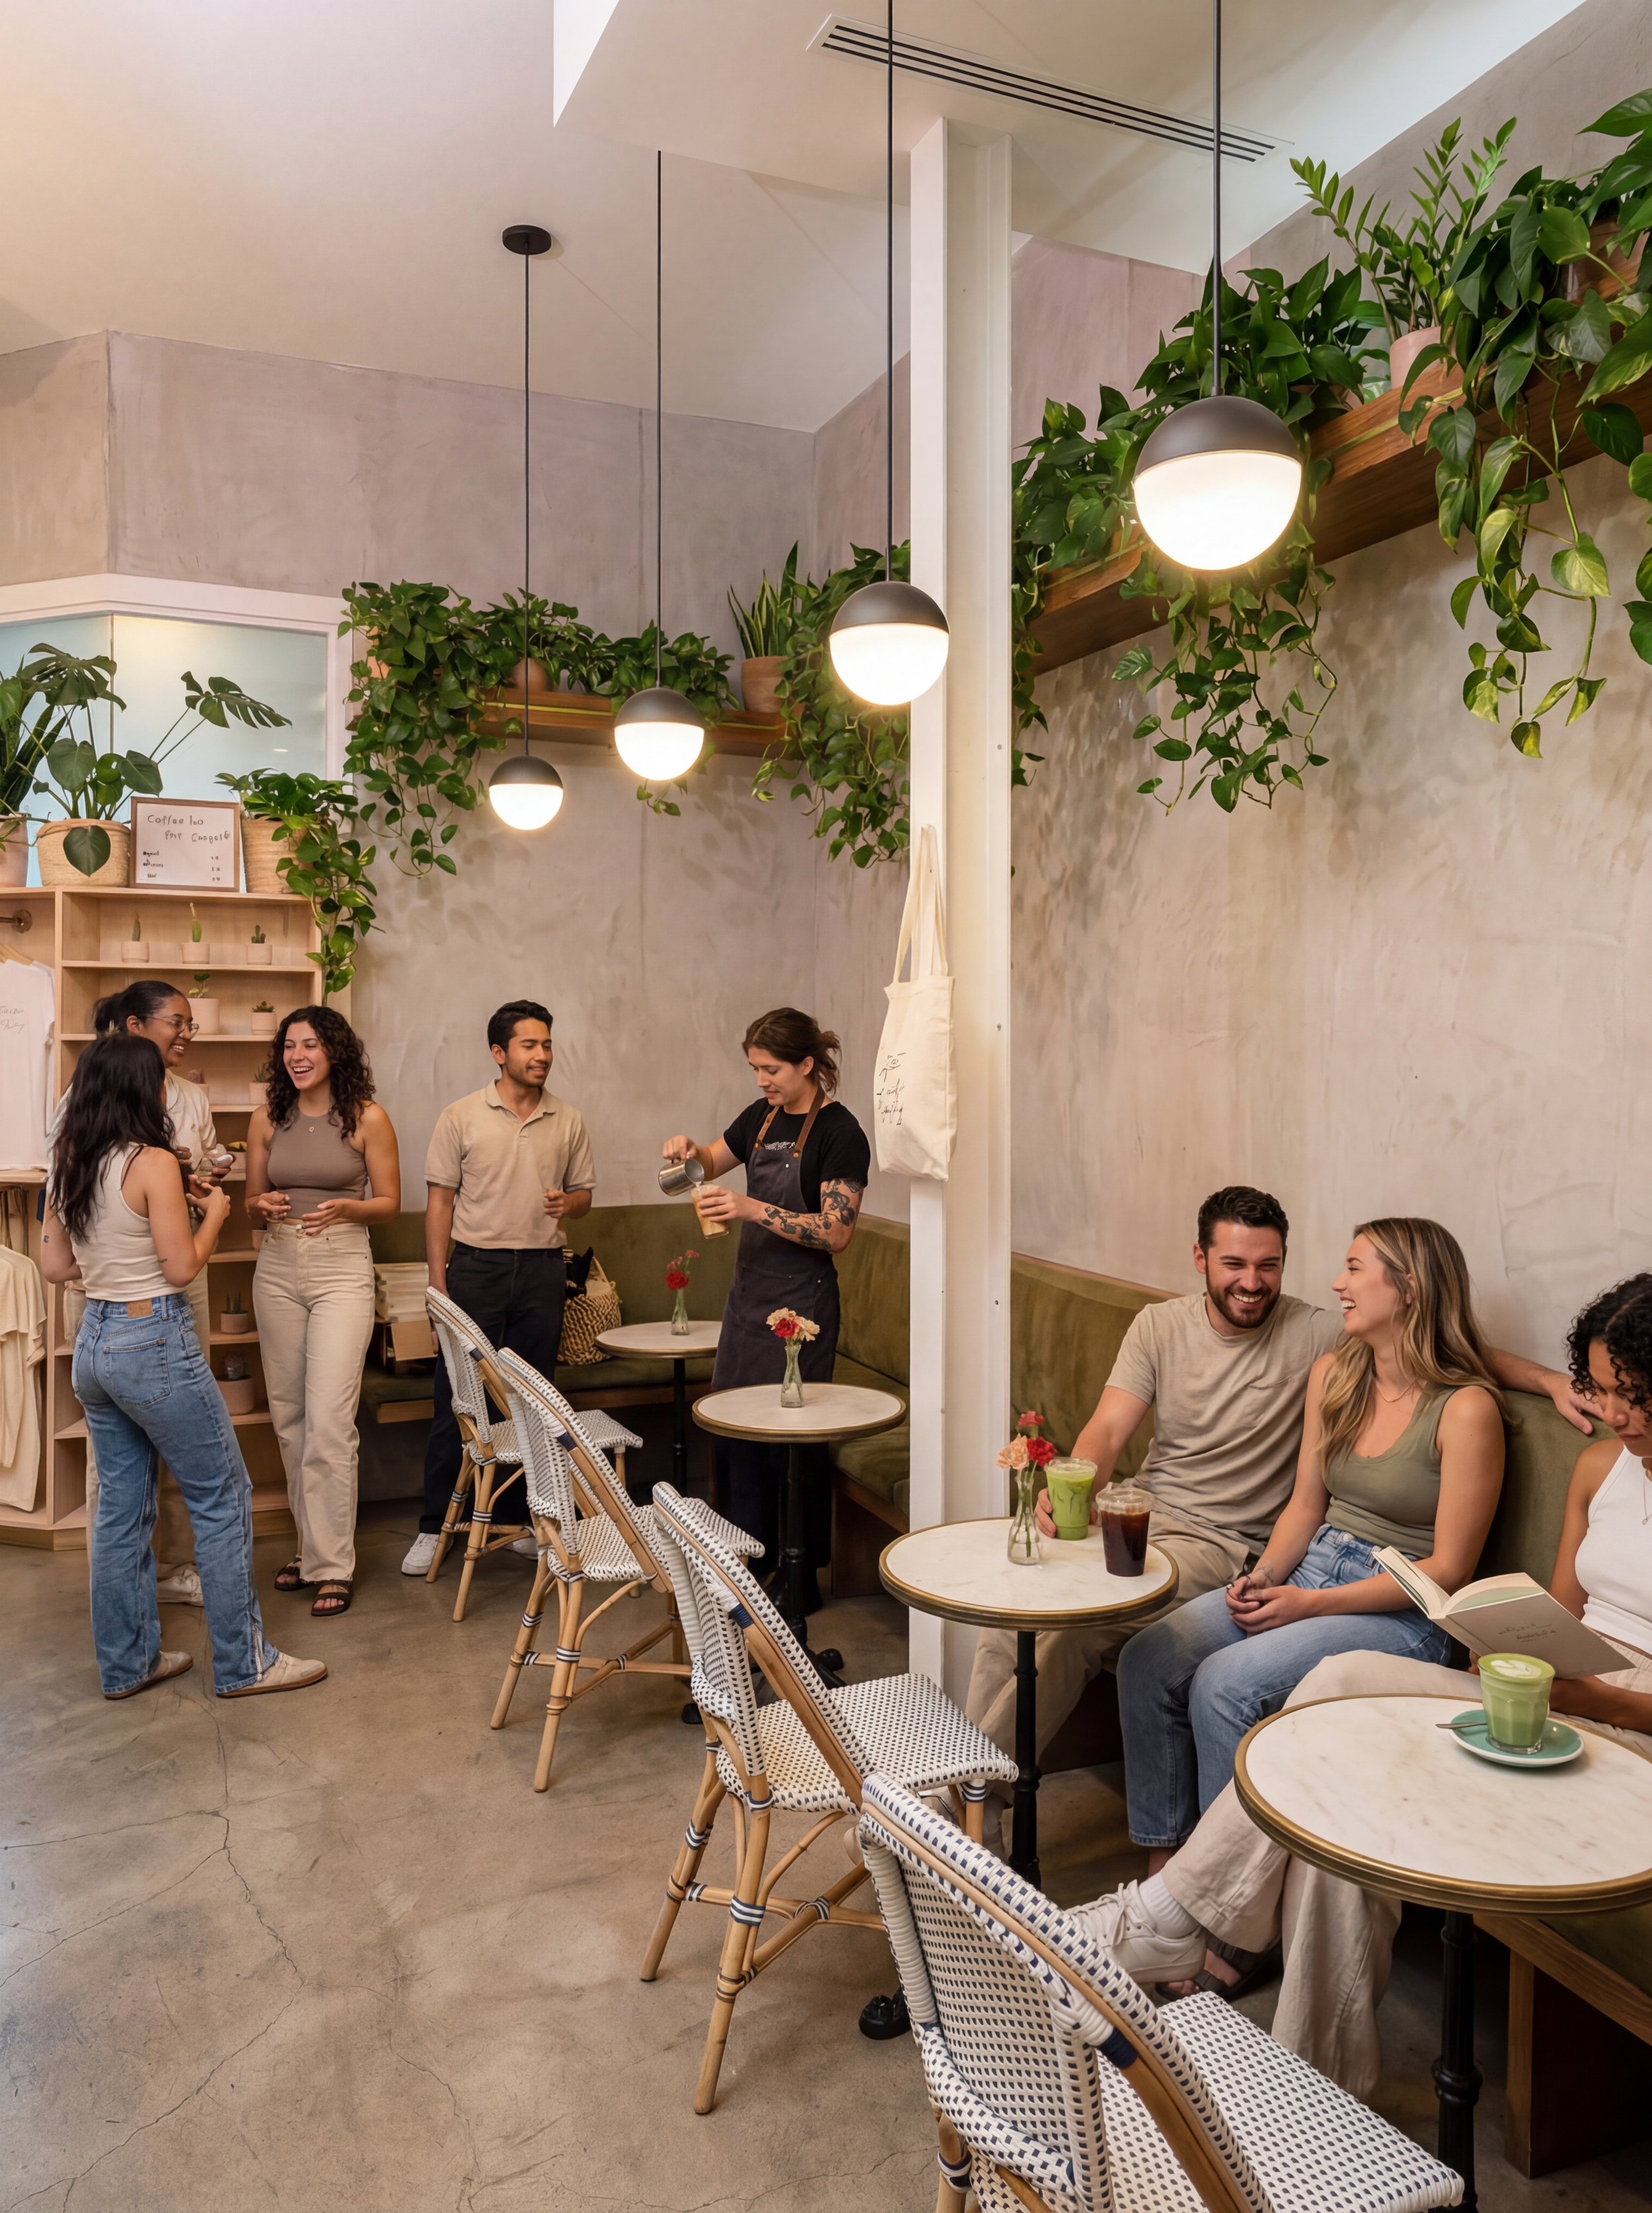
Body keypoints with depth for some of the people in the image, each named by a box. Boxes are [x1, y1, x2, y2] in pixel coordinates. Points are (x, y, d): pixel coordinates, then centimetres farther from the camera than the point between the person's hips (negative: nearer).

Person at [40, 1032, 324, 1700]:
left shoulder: (69, 1165, 5)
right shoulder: (153, 1163, -17)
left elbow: (55, 1266, 10)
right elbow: (182, 1268, -15)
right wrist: (213, 1214, 0)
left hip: (93, 1343, 8)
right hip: (155, 1345, -8)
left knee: (121, 1507, 16)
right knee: (223, 1500, 4)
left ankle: (127, 1663, 26)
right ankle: (242, 1663, 12)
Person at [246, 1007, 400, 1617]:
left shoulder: (367, 1119, -3)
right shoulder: (267, 1120, 7)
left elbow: (389, 1203, 1)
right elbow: (252, 1201, 14)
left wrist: (345, 1208, -18)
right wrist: (263, 1208, -9)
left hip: (342, 1272, -4)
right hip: (277, 1271, 4)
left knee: (329, 1421, -9)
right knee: (288, 1417, 10)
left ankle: (332, 1564, 0)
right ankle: (313, 1541, 25)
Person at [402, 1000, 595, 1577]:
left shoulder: (568, 1121, 7)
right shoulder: (462, 1117, -1)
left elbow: (584, 1192, 14)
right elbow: (440, 1200, 0)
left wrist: (567, 1204, -11)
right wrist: (438, 1280, -6)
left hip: (543, 1269, 3)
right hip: (476, 1265, -2)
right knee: (456, 1400, 1)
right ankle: (434, 1527, 12)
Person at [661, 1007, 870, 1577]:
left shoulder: (839, 1133, -14)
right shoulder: (763, 1116, 8)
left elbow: (836, 1232, -19)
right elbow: (712, 1162, 23)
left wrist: (753, 1209, -26)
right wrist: (689, 1150, 0)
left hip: (800, 1300, -7)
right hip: (749, 1290, 8)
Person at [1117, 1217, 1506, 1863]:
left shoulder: (1466, 1408, -15)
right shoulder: (1332, 1374, 8)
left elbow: (1447, 1571, -14)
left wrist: (1313, 1604, -16)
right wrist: (1265, 1576, -6)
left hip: (1401, 1613, -7)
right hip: (1311, 1569, 7)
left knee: (1224, 1682, -27)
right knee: (1146, 1660, -13)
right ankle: (1162, 1862, 0)